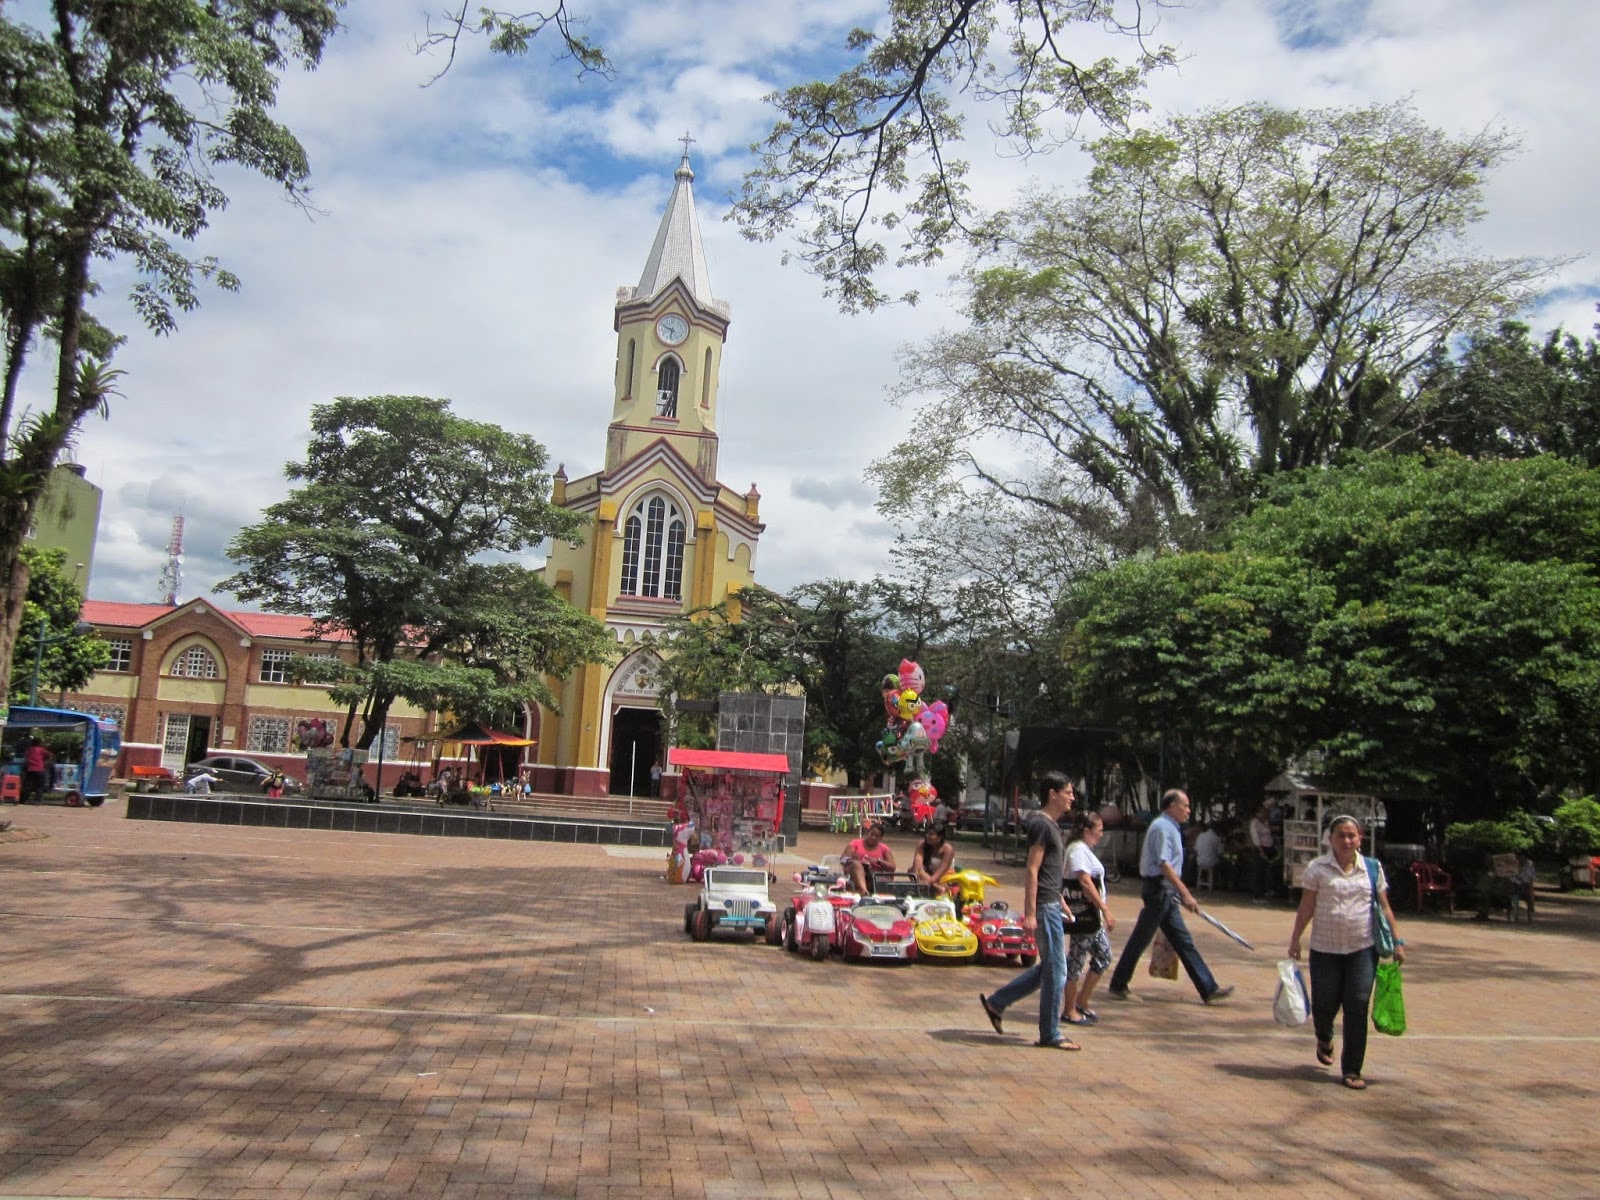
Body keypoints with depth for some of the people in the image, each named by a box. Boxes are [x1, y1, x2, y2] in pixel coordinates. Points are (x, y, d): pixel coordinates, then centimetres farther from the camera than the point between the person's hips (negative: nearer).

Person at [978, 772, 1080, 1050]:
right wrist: (1030, 913, -21)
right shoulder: (1042, 824, -14)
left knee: (1047, 968, 15)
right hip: (1045, 905, -10)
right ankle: (1050, 1034, 9)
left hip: (1051, 904, 10)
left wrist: (1061, 902, 23)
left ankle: (996, 1003, 21)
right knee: (1055, 970, -2)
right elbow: (1032, 870, -19)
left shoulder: (1051, 825, 16)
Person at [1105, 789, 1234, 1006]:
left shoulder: (1170, 827, 17)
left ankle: (1208, 989, 11)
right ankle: (1118, 986, 8)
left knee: (1183, 941, 9)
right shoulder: (1162, 827, -15)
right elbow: (1164, 865, -22)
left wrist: (1182, 894, 21)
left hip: (1166, 893, 10)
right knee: (1140, 939, -2)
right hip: (1159, 888, -10)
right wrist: (1186, 894, -24)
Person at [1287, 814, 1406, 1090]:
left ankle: (1352, 1070, 9)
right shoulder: (1317, 868, -2)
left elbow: (1384, 907, 9)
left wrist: (1397, 941, 6)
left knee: (1357, 1008, -3)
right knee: (1324, 1003, 5)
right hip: (1325, 948, -1)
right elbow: (1306, 907, 1)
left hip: (1363, 949, 1)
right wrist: (1295, 940, -1)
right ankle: (1324, 1039, 41)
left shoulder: (1373, 868, 5)